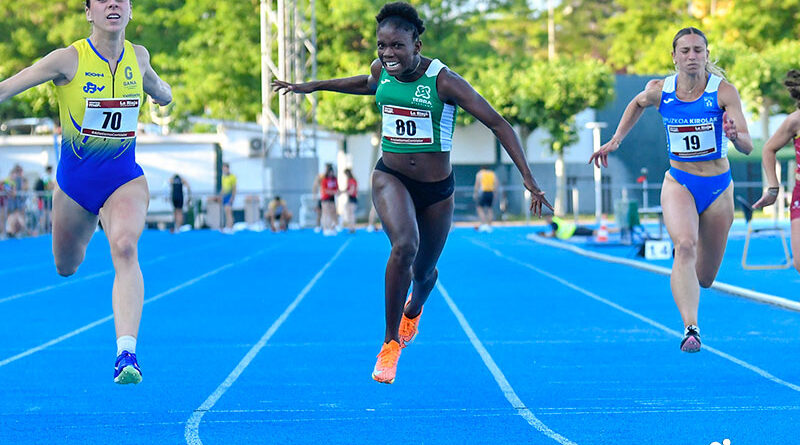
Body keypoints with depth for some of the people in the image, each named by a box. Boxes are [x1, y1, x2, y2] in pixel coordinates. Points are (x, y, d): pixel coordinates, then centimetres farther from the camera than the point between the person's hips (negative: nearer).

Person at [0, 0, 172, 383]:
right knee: (66, 267, 18)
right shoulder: (69, 59, -14)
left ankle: (127, 353, -36)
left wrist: (160, 91, 11)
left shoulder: (138, 57, -1)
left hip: (124, 179, 0)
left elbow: (160, 92, 27)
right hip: (74, 181, 0)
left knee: (125, 248, -28)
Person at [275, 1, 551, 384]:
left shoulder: (444, 82, -21)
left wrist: (527, 178, -27)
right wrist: (314, 86, 27)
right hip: (391, 179, 1)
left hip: (436, 189, -1)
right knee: (405, 246, -29)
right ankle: (390, 343, -16)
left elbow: (497, 124, -21)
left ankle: (413, 311, 57)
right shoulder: (381, 71, -6)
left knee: (424, 272, 16)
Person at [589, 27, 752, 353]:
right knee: (685, 246, -31)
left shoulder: (724, 91, -12)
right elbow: (637, 104, 20)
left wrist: (736, 135, -40)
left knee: (704, 278, 11)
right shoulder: (660, 90, -5)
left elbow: (748, 146, -19)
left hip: (718, 188, 0)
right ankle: (690, 328, -38)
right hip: (678, 183, 0)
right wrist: (615, 140, 14)